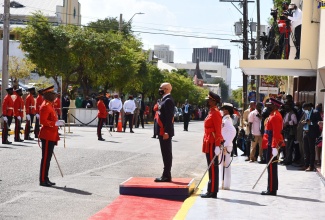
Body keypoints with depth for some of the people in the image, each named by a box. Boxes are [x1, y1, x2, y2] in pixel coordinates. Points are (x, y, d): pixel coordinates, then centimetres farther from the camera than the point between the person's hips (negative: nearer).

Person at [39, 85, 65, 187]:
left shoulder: (49, 105, 16)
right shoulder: (45, 106, -16)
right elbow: (43, 121, -23)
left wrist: (57, 122, 16)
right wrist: (56, 123, -25)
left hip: (51, 136, 11)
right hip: (47, 136, -11)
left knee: (48, 158, 13)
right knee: (46, 158, -6)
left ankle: (45, 179, 19)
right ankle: (43, 180, -1)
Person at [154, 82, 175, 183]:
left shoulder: (168, 100, -14)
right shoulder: (164, 99, 17)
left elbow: (169, 117, -21)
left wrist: (167, 132, -25)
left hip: (165, 132, -10)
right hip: (162, 131, 10)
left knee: (167, 154, -6)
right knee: (166, 153, 13)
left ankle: (167, 176, -3)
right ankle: (166, 175, 19)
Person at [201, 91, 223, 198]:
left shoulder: (215, 113, -14)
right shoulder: (212, 112, 16)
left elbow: (218, 131, -19)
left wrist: (217, 146, -22)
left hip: (212, 144, -10)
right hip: (209, 144, 10)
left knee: (213, 167, -6)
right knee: (212, 167, 11)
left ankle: (212, 192, -3)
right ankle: (212, 191, 16)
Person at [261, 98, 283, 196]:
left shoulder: (275, 116, -16)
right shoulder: (273, 115, 16)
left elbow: (276, 133, -22)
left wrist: (274, 147, -26)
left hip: (272, 145, -10)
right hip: (271, 144, 10)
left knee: (271, 167, -6)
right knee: (272, 166, 13)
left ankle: (271, 190, -3)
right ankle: (272, 189, 18)